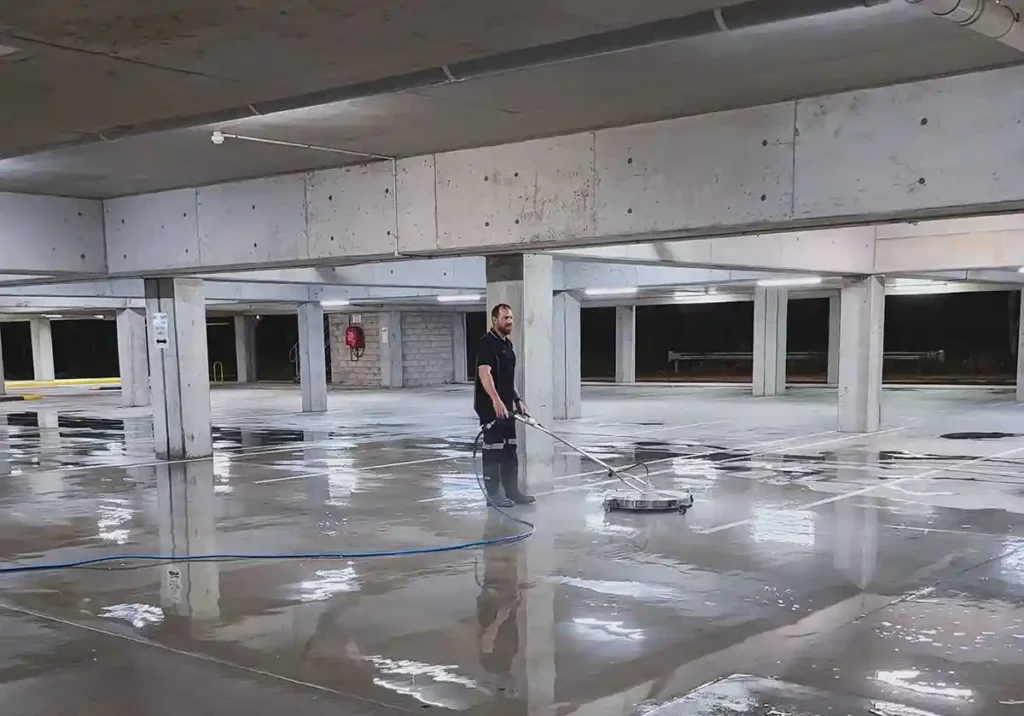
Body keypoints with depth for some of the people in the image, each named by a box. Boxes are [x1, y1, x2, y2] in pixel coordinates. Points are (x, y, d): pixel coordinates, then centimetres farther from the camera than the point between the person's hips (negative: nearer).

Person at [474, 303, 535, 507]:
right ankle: (493, 493, 4)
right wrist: (496, 400, -36)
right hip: (490, 406, -9)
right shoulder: (487, 343, -14)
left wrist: (517, 400, 22)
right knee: (493, 448, -4)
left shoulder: (508, 344, 16)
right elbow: (484, 373, -26)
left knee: (510, 449, 13)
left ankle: (512, 490, 21)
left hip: (507, 406, 9)